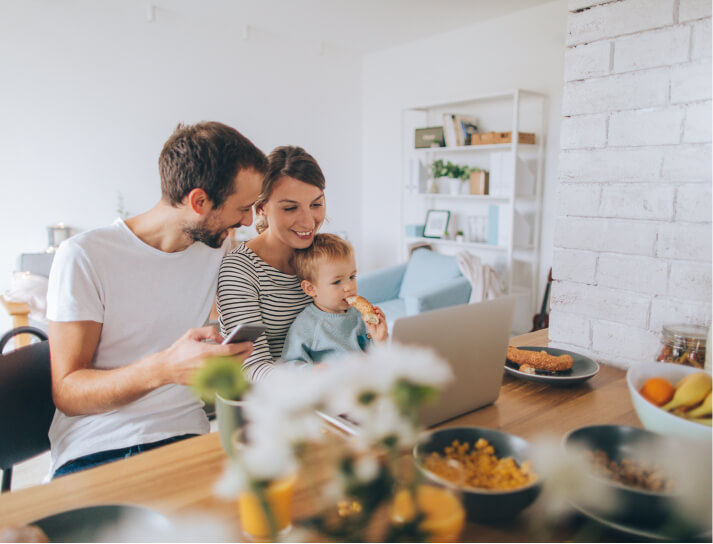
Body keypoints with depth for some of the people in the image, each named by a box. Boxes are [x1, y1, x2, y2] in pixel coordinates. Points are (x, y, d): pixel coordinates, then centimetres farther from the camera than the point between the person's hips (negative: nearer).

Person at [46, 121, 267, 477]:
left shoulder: (218, 249, 7)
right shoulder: (84, 257, -9)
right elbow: (66, 393, -11)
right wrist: (165, 368, -30)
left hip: (184, 439, 4)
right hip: (93, 453, -3)